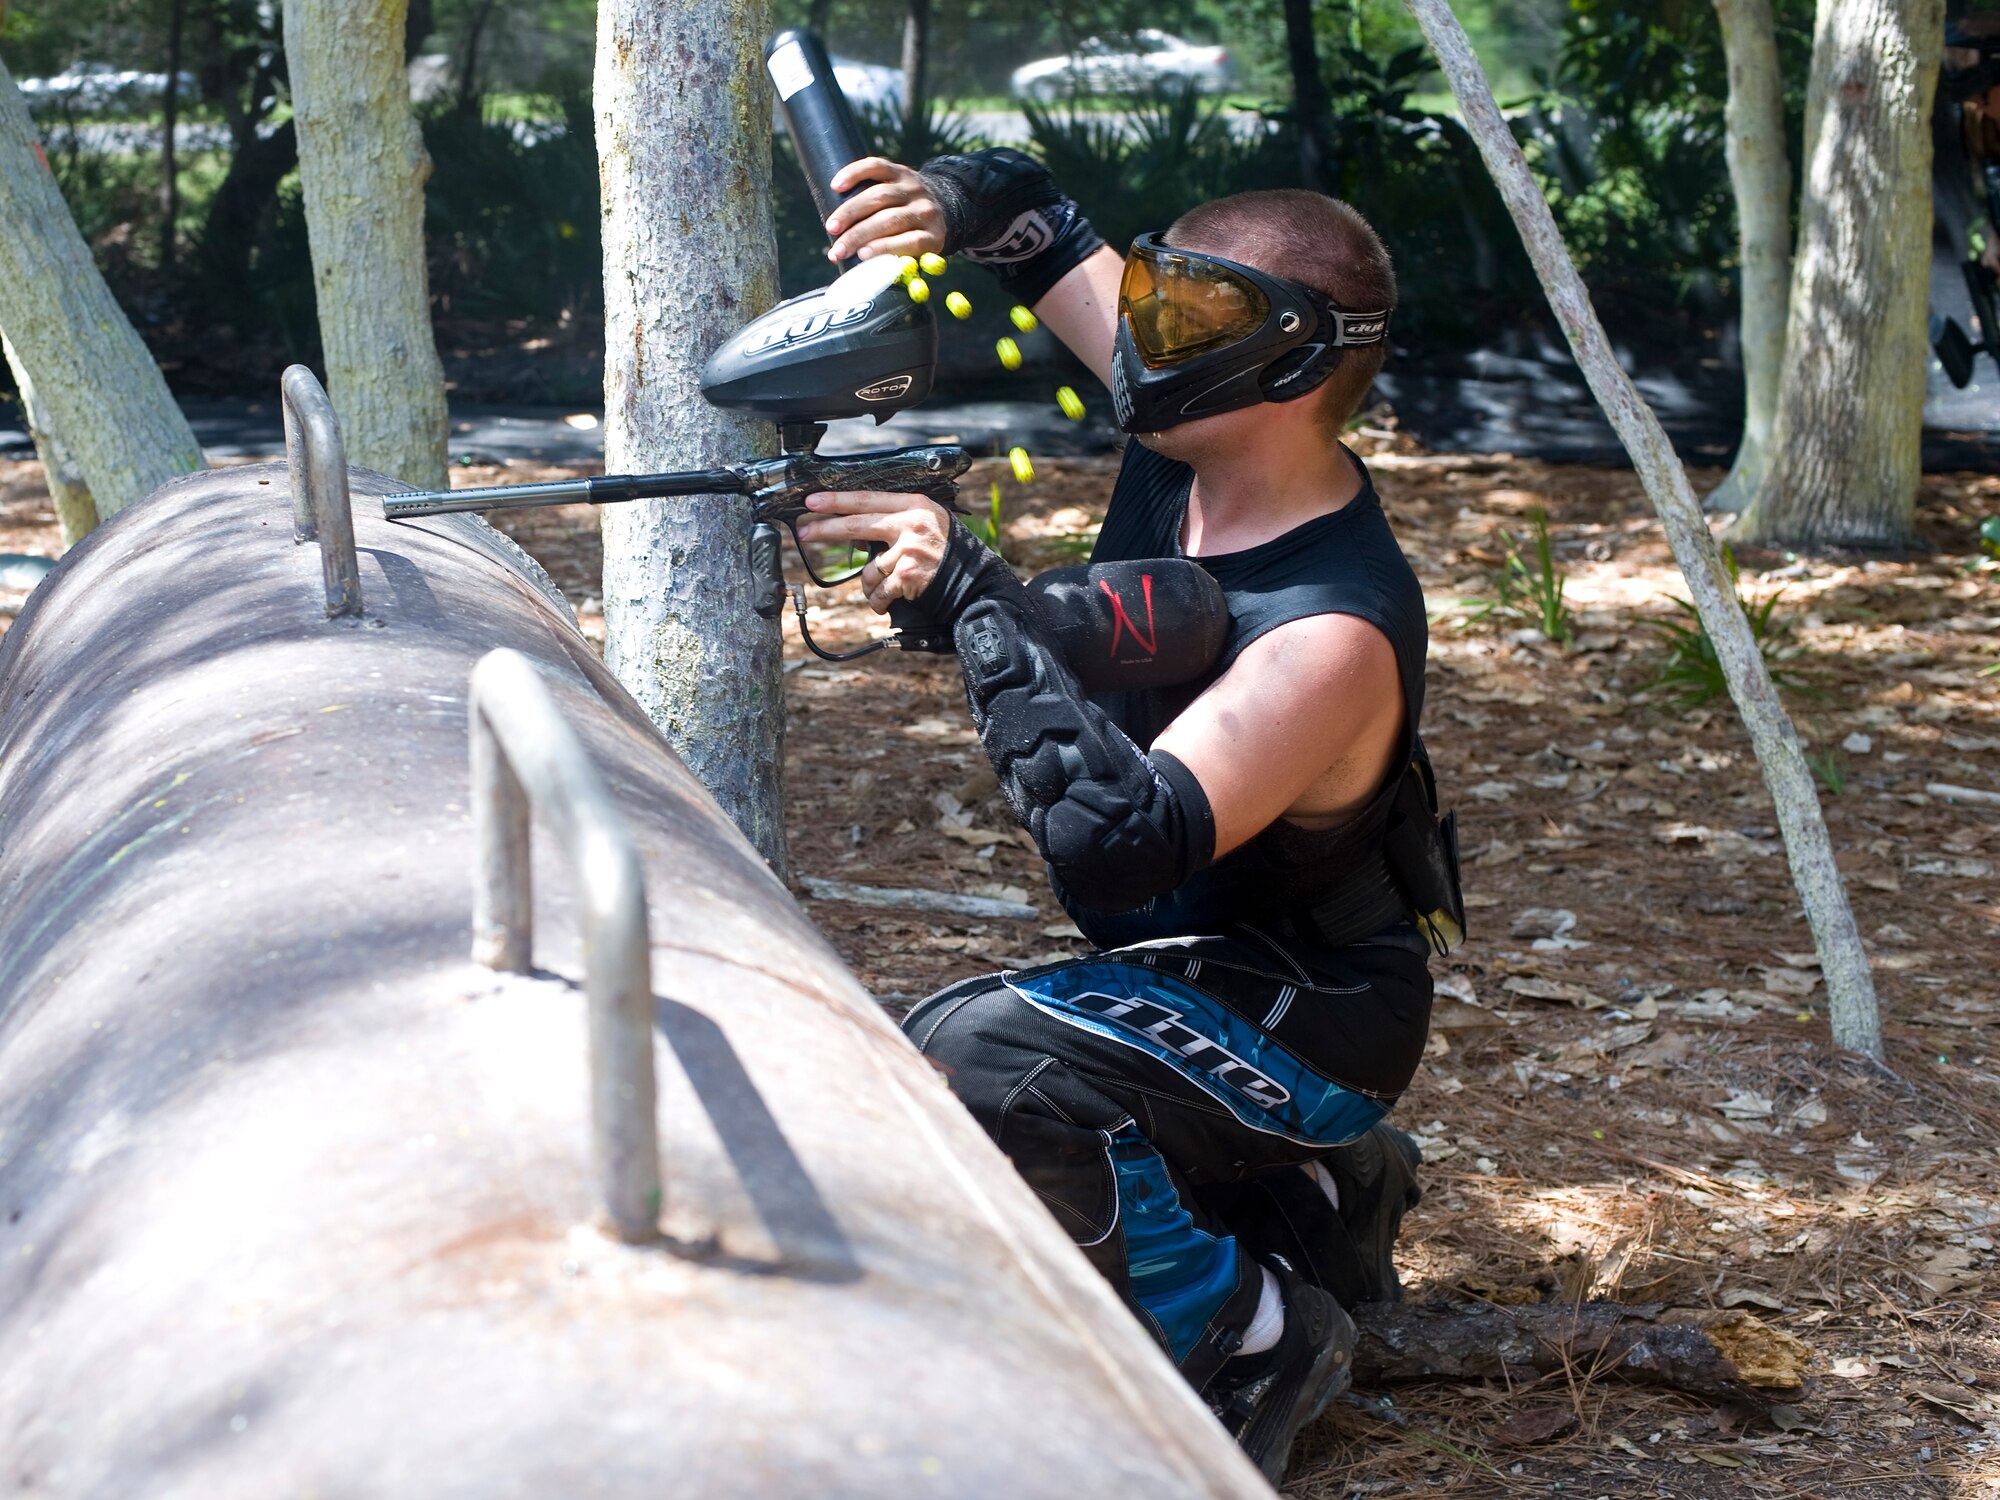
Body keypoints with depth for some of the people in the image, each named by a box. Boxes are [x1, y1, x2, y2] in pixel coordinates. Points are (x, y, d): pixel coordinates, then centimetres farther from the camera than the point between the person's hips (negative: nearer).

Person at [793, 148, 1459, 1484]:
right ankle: (1298, 1192, 24)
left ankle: (1256, 1337, -11)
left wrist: (976, 599, -40)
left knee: (976, 1056, -34)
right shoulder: (1192, 442, -7)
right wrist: (957, 201, -17)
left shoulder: (1335, 633, -31)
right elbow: (1034, 215, 6)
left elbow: (1113, 840, -43)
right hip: (1182, 968, 9)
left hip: (1302, 1019, -9)